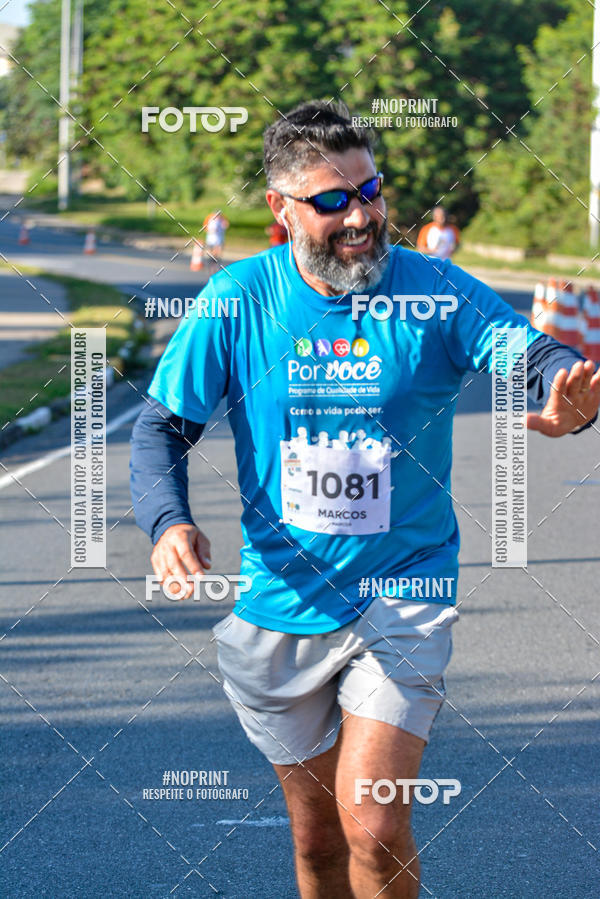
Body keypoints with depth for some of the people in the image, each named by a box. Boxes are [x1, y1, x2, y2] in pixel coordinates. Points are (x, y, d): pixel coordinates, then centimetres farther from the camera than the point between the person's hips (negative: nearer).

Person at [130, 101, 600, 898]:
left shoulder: (434, 290, -10)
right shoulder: (238, 298, -6)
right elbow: (162, 425, -1)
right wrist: (167, 520, -21)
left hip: (402, 594, -2)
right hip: (281, 602, 2)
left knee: (371, 826, -17)